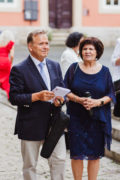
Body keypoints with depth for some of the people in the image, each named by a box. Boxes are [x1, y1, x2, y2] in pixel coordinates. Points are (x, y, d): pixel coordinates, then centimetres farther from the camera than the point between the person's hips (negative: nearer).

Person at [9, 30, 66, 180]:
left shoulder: (55, 66, 8)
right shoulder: (19, 70, -11)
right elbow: (14, 98, -14)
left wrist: (60, 98, -9)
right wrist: (37, 96, -26)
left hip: (54, 123, 5)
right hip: (31, 126, -4)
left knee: (59, 159, 5)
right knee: (30, 165, 9)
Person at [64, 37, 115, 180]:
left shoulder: (104, 71, 3)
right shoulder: (74, 68, 2)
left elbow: (110, 95, 4)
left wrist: (97, 102, -15)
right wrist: (79, 99, -15)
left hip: (97, 118, 1)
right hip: (77, 118, 0)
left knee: (95, 155, 5)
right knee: (77, 154, 1)